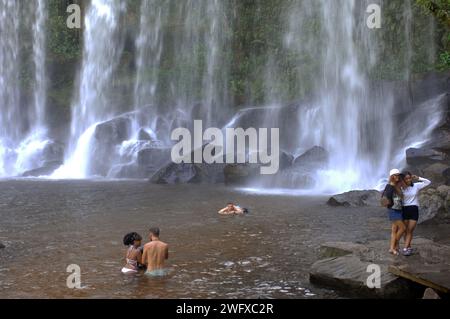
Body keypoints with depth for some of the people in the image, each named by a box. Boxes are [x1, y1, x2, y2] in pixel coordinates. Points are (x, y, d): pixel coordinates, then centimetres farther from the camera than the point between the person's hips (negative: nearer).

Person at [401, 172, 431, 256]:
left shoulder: (416, 186, 3)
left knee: (410, 230, -6)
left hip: (414, 210, -1)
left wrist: (418, 178, -6)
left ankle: (405, 248, -8)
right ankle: (409, 247, 15)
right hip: (404, 210, 1)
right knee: (406, 230, 4)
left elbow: (428, 182, -1)